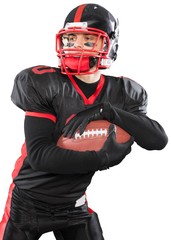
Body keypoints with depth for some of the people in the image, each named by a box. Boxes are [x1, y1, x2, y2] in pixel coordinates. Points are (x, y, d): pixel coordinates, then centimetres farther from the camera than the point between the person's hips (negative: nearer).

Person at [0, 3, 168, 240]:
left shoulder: (123, 94, -4)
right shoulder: (43, 85, -16)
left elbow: (158, 140, -15)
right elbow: (38, 154, -22)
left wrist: (110, 111, -28)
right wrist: (101, 158, -31)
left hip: (74, 205, 3)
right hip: (28, 203, -2)